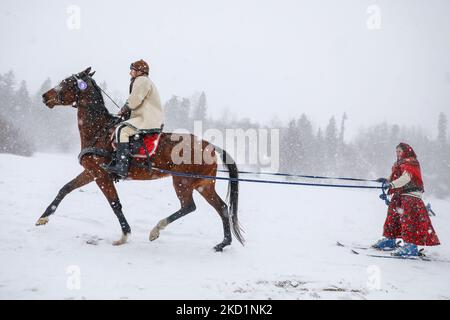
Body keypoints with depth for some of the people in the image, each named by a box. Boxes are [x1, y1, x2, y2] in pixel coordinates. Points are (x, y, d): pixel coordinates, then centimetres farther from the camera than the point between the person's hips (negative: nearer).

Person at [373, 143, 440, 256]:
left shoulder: (411, 163, -11)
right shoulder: (399, 164, 19)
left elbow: (406, 178, -26)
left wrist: (391, 184, -37)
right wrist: (387, 180, 9)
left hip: (411, 196, -10)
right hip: (399, 195, 10)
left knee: (408, 219, -16)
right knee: (392, 216, 15)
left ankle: (411, 245, -18)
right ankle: (390, 239, 27)